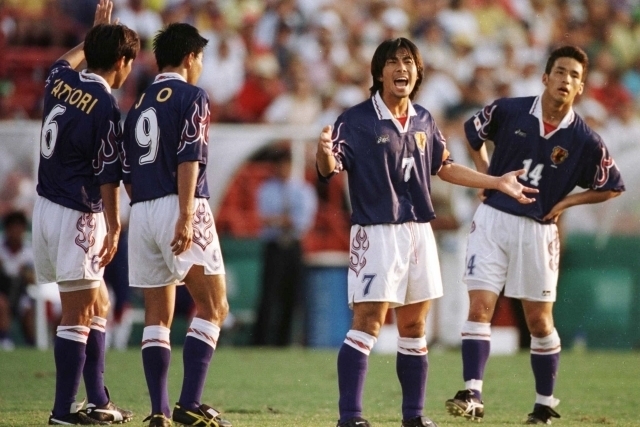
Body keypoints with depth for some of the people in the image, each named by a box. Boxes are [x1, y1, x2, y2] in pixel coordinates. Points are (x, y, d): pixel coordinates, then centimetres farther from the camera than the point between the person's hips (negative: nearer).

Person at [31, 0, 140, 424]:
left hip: (47, 206, 9)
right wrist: (113, 228, -12)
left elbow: (67, 60, 32)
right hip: (76, 214, -9)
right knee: (79, 313, -5)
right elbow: (107, 176, -16)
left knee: (98, 305, 16)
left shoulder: (60, 82, 5)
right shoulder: (105, 106, -17)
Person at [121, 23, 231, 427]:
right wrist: (186, 216, -19)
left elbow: (127, 171, 17)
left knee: (157, 315, 8)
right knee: (213, 307, -4)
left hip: (142, 211, 7)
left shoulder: (140, 104, 18)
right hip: (179, 208, -7)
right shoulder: (192, 97, -2)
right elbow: (189, 158, -13)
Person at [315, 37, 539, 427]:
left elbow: (443, 168, 22)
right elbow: (330, 169, -17)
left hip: (419, 232, 6)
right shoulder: (357, 120, -9)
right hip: (376, 232, -6)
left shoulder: (424, 121, 10)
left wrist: (498, 182, 22)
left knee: (414, 328, 11)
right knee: (368, 321, -13)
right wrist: (325, 154, -41)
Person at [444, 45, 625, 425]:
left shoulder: (586, 141, -7)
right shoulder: (509, 111, -5)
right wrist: (486, 174, 5)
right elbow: (473, 131, 16)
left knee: (540, 322, 7)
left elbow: (612, 187, 5)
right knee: (480, 306, -10)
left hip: (538, 230, 0)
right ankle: (473, 395, -13)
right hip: (493, 219, 0)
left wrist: (565, 202, -4)